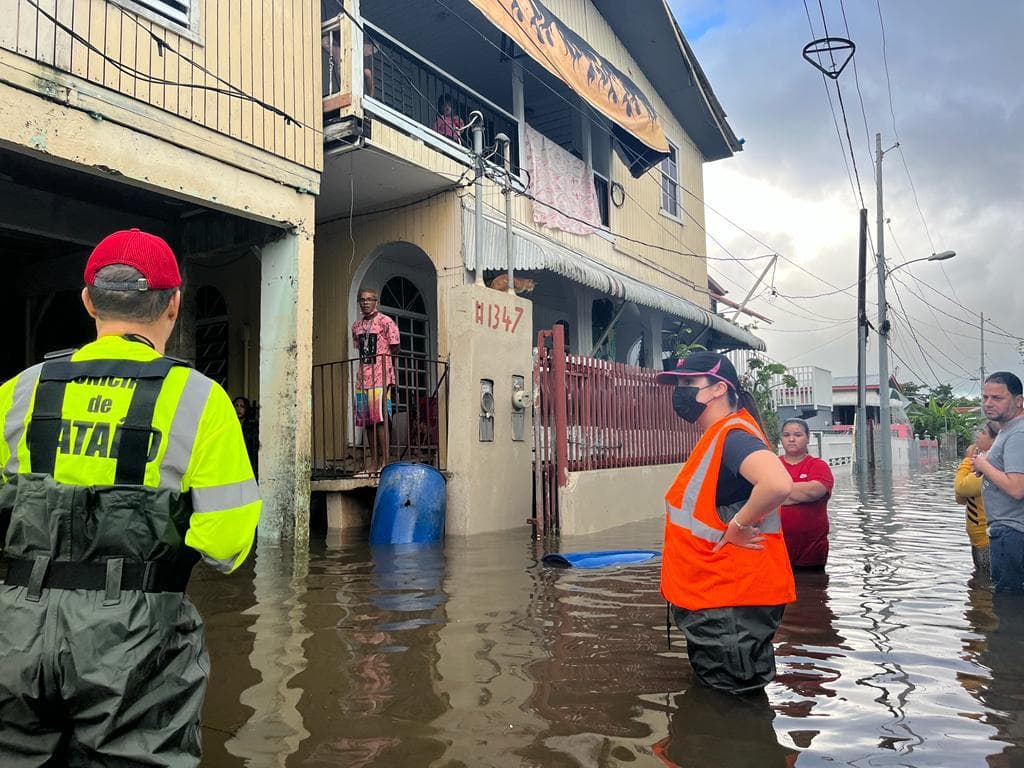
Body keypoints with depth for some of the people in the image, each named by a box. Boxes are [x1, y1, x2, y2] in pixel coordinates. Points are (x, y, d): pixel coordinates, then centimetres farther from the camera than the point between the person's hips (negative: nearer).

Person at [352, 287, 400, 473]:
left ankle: (384, 461, -9)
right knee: (367, 420, 6)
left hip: (380, 377, -6)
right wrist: (362, 371, 13)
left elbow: (394, 351, -2)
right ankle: (373, 462, 12)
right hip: (362, 378, 6)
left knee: (380, 418, -11)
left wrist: (390, 376, -6)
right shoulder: (356, 325, 16)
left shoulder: (386, 322, -2)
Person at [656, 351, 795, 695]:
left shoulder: (732, 434, -20)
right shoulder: (717, 436, 11)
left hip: (733, 606, -11)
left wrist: (738, 526, -26)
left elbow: (778, 483, -39)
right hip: (714, 598, 11)